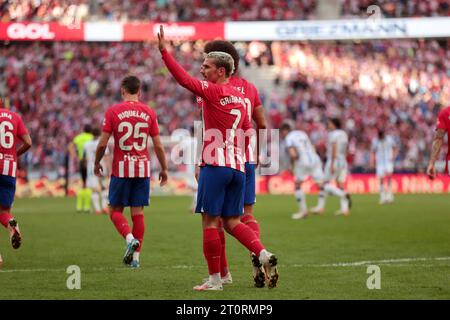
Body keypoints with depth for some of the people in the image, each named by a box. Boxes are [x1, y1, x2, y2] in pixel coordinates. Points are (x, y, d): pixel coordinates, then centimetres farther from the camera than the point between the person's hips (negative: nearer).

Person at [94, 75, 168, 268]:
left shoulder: (113, 111, -4)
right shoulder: (149, 113, 2)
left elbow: (102, 143, -5)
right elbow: (158, 145, 4)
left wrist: (96, 163, 11)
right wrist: (164, 169, 15)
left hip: (121, 169, -2)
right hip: (143, 168, 2)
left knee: (116, 211, 8)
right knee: (138, 212, 6)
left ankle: (130, 238, -19)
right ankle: (136, 256, 5)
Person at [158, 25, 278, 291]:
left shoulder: (212, 91, -6)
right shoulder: (241, 98, 16)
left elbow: (184, 78, -14)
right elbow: (248, 132, 19)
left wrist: (164, 51, -9)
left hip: (215, 165, -7)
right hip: (238, 167, 7)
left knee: (210, 221, -1)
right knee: (232, 222, 11)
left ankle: (215, 279, -1)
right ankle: (264, 254, -9)